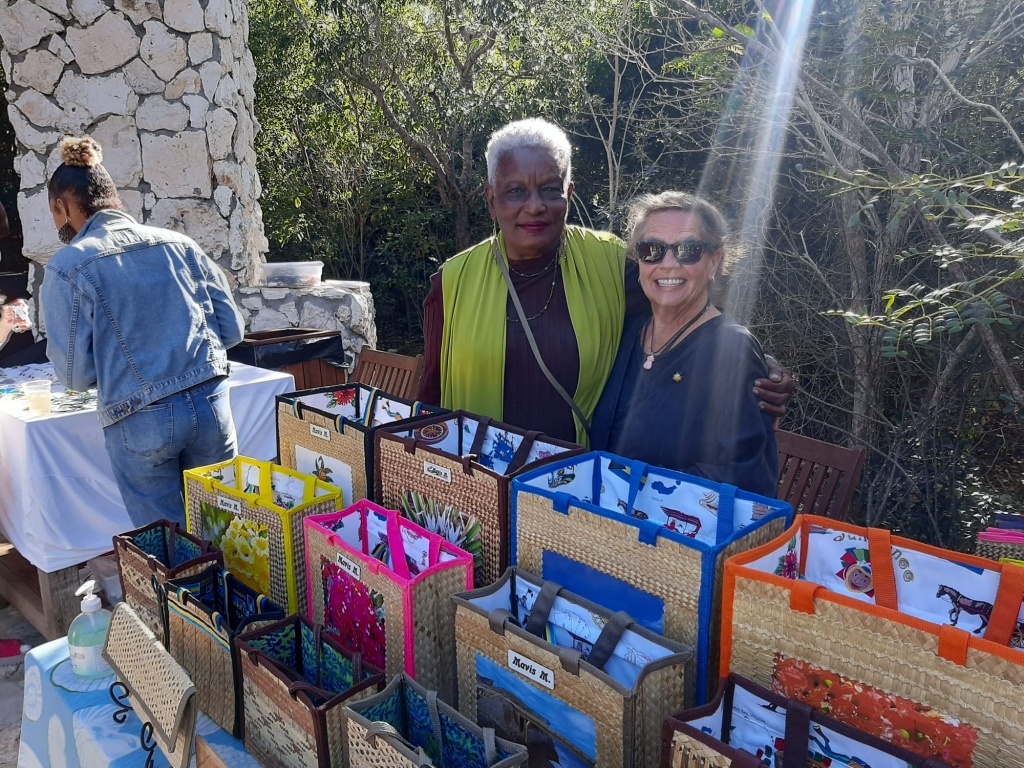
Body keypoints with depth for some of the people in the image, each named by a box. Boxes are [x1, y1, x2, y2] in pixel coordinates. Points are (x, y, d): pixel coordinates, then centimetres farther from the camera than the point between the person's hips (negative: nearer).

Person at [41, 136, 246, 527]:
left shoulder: (68, 267, -6)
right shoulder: (179, 244, 4)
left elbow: (75, 374, -5)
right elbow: (232, 328, 7)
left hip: (141, 422, -3)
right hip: (211, 404, 4)